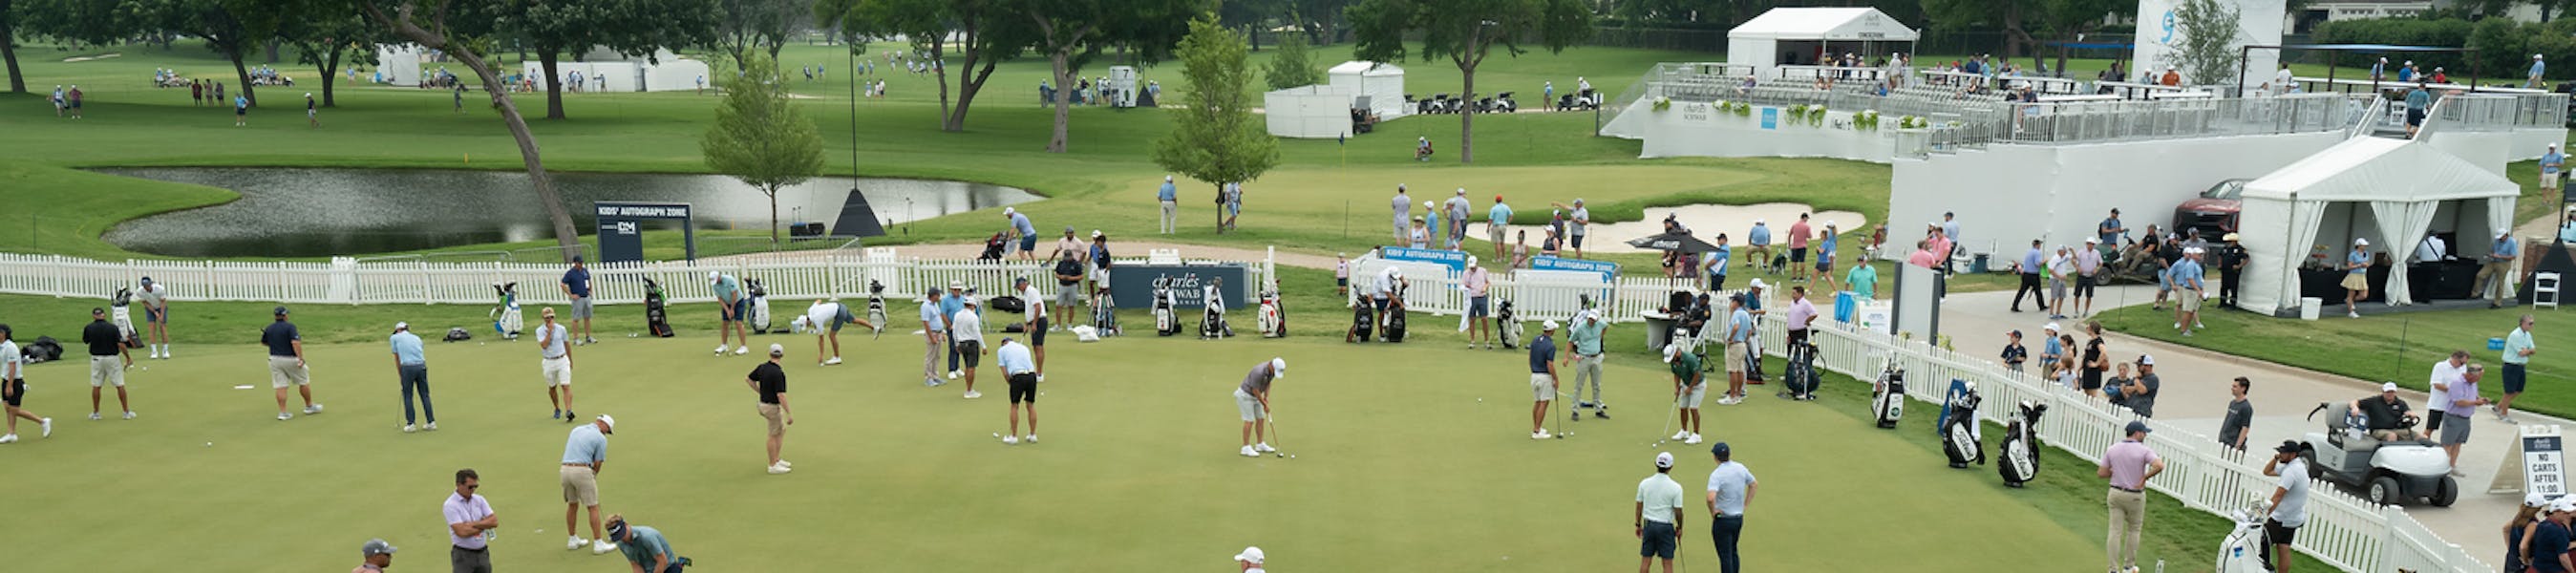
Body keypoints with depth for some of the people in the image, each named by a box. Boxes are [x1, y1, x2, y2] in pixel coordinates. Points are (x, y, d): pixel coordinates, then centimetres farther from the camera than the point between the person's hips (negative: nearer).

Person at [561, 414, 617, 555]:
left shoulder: (576, 429, 18)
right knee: (593, 507, 1)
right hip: (582, 471, -7)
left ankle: (573, 540, 29)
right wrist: (593, 478, 19)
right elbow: (598, 464, 1)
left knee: (572, 505, 21)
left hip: (566, 469, 7)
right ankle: (598, 544, 2)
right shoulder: (601, 438, -1)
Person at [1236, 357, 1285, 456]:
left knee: (1261, 419, 9)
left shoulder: (1272, 369, -8)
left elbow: (1268, 383, 8)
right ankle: (1246, 448, -3)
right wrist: (1265, 405, -16)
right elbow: (1255, 391, -26)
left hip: (1254, 396, 9)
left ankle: (1260, 445, 18)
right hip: (1245, 395, -9)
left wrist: (1266, 398, -4)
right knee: (1250, 421, -10)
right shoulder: (1259, 372, -35)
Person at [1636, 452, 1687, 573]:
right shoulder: (1675, 487, -12)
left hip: (1648, 525, 3)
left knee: (1645, 561, 8)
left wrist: (1638, 525, 15)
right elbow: (1678, 511, -8)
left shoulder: (1644, 483, -4)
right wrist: (1679, 528, 8)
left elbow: (1639, 506, 3)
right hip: (1666, 527, -3)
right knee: (1667, 563, 4)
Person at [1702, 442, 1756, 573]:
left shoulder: (1716, 474, -22)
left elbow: (1711, 498, -36)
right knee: (1733, 552, 22)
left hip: (1722, 520, -7)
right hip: (1739, 518, 7)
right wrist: (1745, 504, 17)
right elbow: (1754, 484, 16)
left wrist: (1713, 512, -17)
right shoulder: (1741, 468, 0)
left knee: (1725, 556, 2)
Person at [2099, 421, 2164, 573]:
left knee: (2115, 531, 2)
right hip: (2135, 496, -3)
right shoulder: (2144, 451, -12)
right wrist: (2144, 477, -16)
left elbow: (2101, 473, -1)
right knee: (2134, 530, 17)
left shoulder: (2112, 449, -1)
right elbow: (2159, 466, -30)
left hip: (2115, 493, 3)